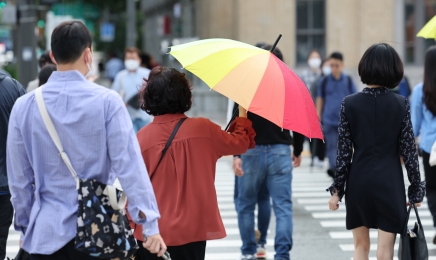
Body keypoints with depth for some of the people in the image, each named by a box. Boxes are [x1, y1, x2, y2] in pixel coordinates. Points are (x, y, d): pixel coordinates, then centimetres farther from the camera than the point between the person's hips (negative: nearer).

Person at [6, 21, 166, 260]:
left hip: (46, 232, 2)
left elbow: (19, 178, 4)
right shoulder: (107, 101, -9)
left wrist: (25, 225, 17)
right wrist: (150, 224, -15)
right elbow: (129, 164, -14)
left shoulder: (24, 106, -1)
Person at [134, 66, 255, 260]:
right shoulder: (202, 129, -5)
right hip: (192, 230, 1)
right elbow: (239, 143, 13)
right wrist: (243, 117, 32)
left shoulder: (142, 137, -7)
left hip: (152, 232, 0)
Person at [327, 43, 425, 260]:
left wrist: (336, 189, 4)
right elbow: (408, 151, -2)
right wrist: (416, 190, 6)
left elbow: (343, 151, -2)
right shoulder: (401, 104, -4)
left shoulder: (349, 104, -3)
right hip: (390, 183, -1)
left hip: (359, 181, 1)